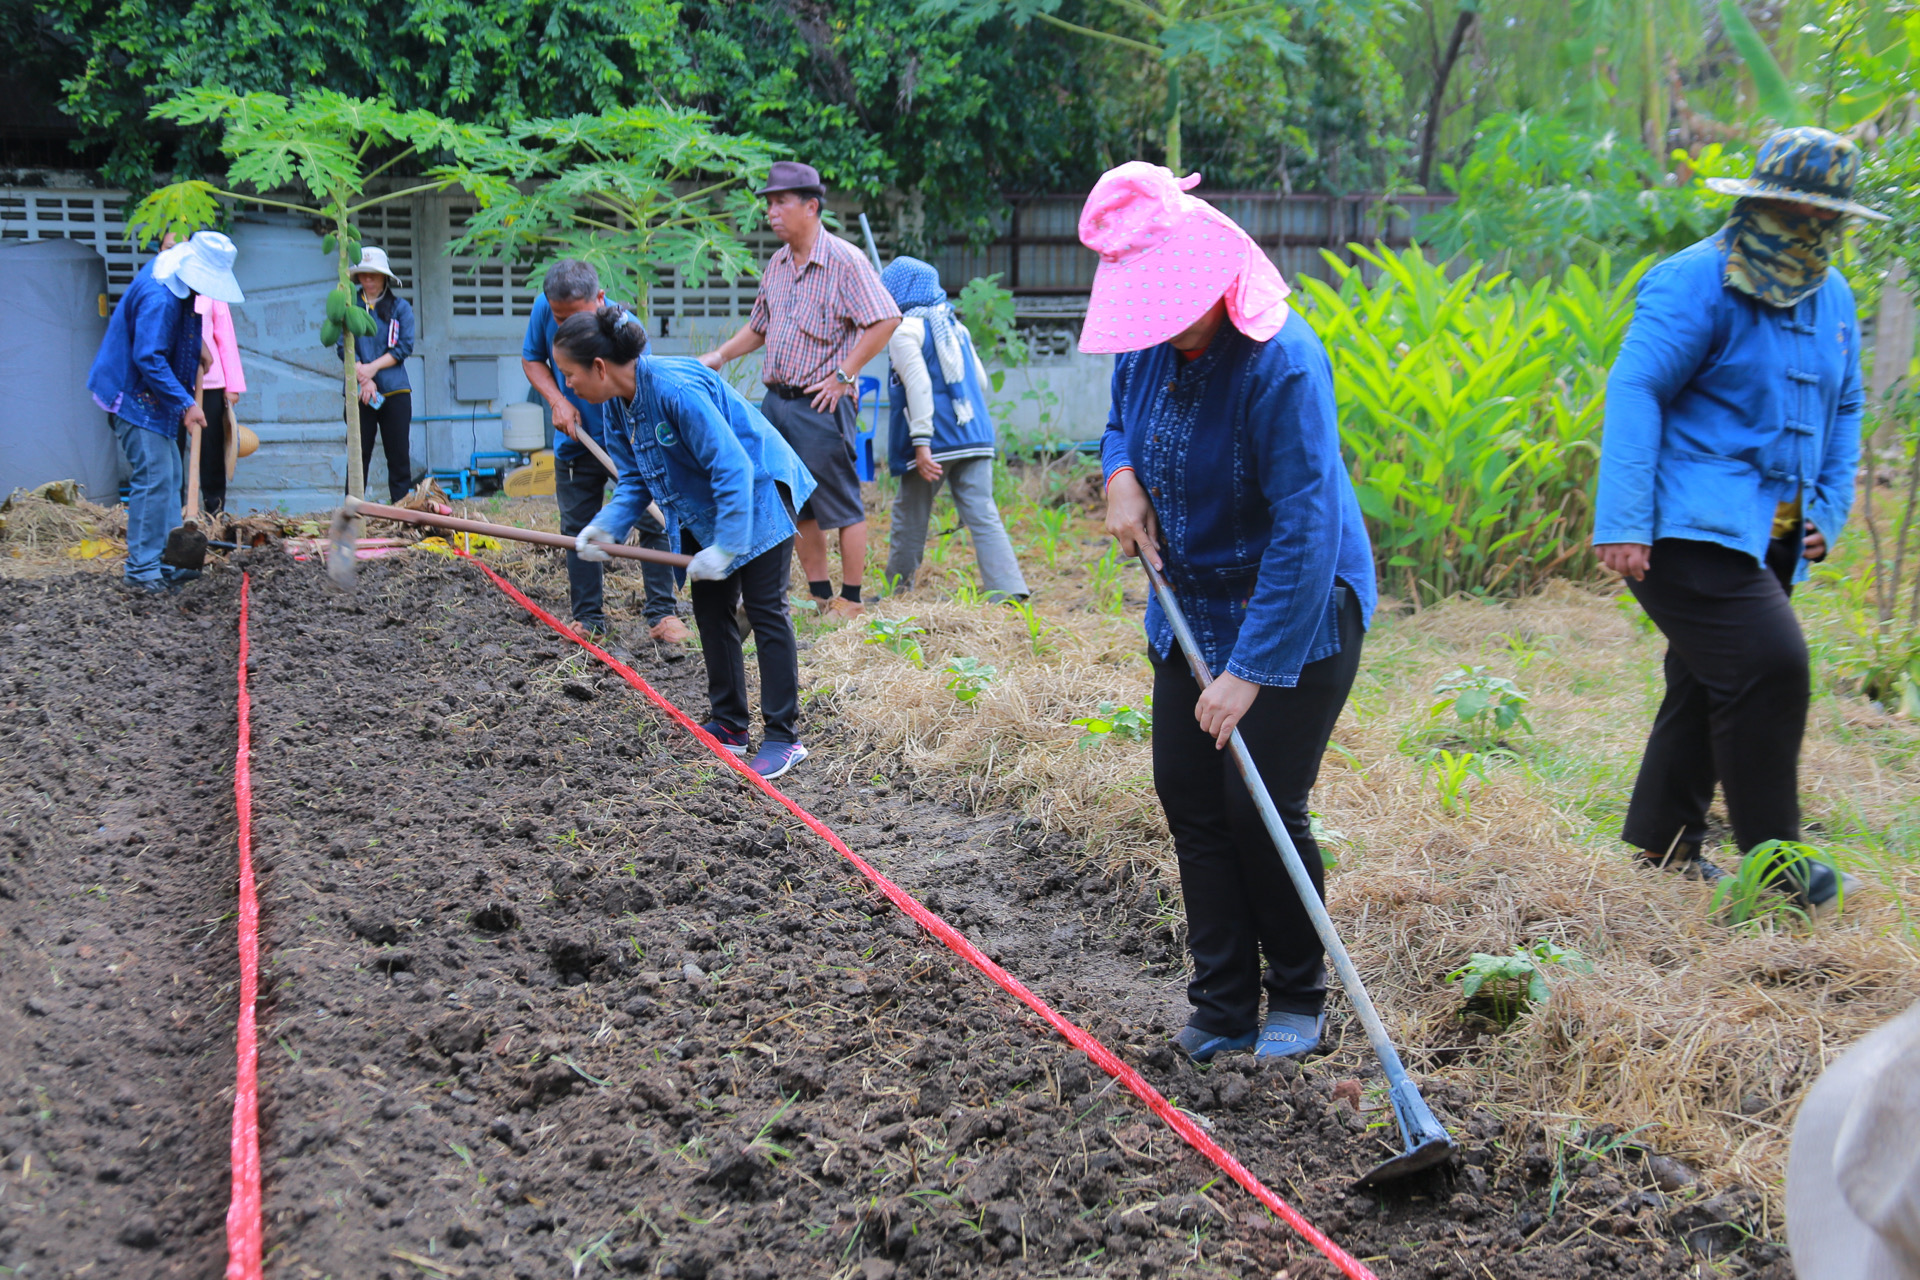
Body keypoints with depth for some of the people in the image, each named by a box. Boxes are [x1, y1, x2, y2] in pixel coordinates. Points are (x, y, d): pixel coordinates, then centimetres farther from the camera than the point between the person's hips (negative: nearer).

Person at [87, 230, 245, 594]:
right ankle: (141, 571, -8)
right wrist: (185, 404, -27)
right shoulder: (158, 297, -25)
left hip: (153, 397, 11)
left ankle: (167, 561, 19)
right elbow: (148, 359, -28)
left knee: (171, 478, 13)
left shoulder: (178, 285, 7)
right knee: (154, 479, -12)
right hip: (135, 397, -11)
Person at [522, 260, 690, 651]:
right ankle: (588, 619, 17)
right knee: (577, 530, 7)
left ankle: (662, 615, -6)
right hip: (576, 441, 4)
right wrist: (557, 400, -16)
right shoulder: (544, 309, -15)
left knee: (655, 521, -13)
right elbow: (531, 359, 4)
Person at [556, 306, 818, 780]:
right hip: (706, 508, 9)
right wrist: (607, 526, -13)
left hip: (758, 493, -9)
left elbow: (733, 469, -31)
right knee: (710, 611, 11)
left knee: (765, 610, -8)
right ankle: (729, 726, 20)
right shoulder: (618, 405, -3)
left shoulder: (676, 389, -32)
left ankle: (784, 737, -4)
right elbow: (635, 481, 5)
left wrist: (725, 547, -29)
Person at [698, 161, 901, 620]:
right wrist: (720, 355, 10)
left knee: (841, 504, -2)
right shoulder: (777, 264, 12)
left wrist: (842, 375, -17)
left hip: (820, 404, -8)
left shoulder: (844, 260, -11)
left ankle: (851, 600, 6)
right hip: (776, 400, 8)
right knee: (797, 505, 11)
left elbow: (885, 320, -17)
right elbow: (759, 326, 25)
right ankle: (820, 597, 20)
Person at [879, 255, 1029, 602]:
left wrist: (921, 441, -20)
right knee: (983, 516, -2)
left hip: (936, 441, -6)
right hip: (975, 437, 6)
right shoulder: (954, 325, 17)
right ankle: (1009, 592, -15)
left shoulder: (904, 330, -5)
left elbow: (918, 384, -16)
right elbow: (981, 381, 21)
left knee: (910, 517, 11)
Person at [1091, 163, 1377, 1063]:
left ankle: (1298, 999, 15)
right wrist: (1120, 477, -4)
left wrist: (1249, 668, -31)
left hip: (1299, 614, -7)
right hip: (1193, 604, 8)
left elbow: (1305, 529, -30)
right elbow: (1122, 418, 20)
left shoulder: (1282, 364, -27)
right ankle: (1222, 1007, 16)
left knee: (1262, 808, -8)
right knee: (1188, 799, 5)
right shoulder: (1149, 346, -3)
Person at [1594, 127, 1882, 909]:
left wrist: (1828, 514, 13)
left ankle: (1662, 846, 27)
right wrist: (1623, 521, -23)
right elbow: (1634, 391, -15)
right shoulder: (1698, 282, -10)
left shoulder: (1834, 300, 15)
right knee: (1766, 665, -18)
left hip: (1768, 538, 8)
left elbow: (1843, 413, 26)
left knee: (1708, 684, 14)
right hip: (1693, 527, -8)